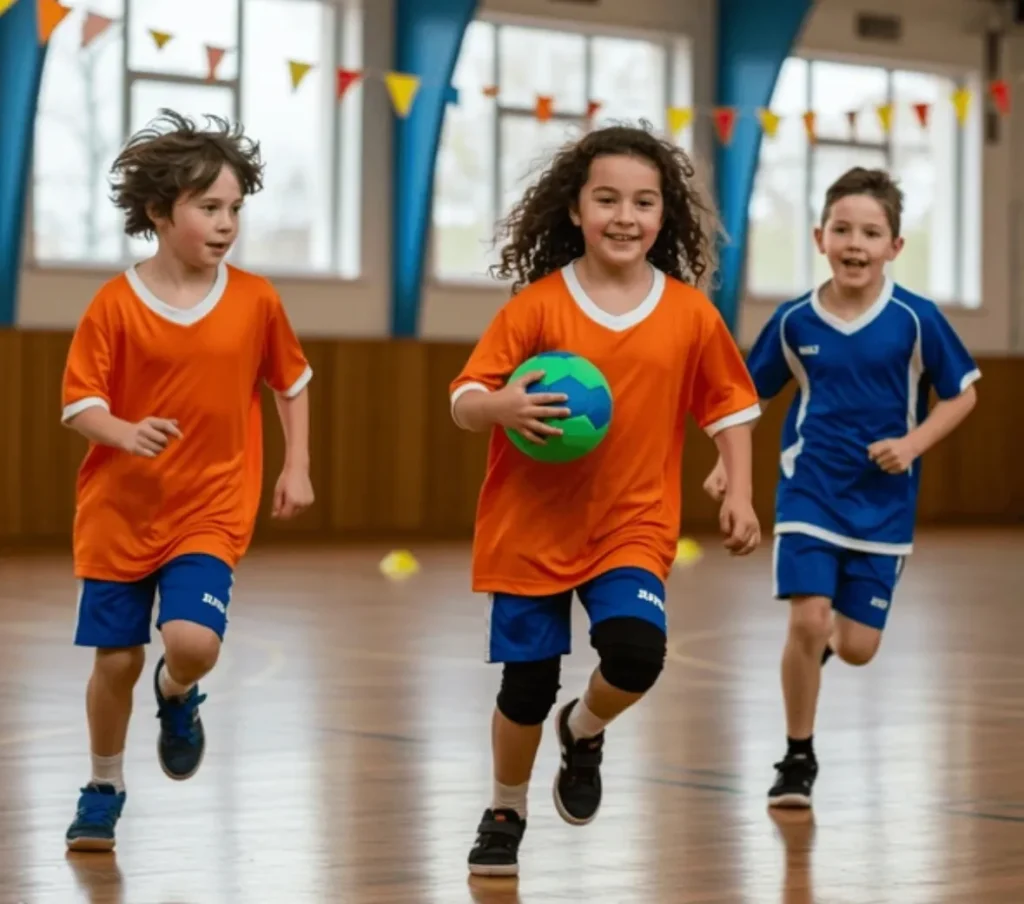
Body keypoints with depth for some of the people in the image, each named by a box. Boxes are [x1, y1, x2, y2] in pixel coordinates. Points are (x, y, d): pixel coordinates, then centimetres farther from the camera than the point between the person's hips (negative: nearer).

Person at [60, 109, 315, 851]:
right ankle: (104, 789, 29)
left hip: (211, 512, 0)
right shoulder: (115, 304, -9)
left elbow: (292, 382, 12)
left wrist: (297, 468, 6)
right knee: (118, 658, 5)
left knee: (192, 640, -21)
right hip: (119, 510, 0)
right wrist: (125, 434, -27)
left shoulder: (256, 301, -4)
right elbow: (79, 403, -7)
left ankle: (179, 697, 17)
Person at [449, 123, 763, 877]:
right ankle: (506, 813, 31)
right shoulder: (536, 306, -8)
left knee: (636, 651, -23)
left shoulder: (690, 314, -2)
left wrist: (739, 493, 0)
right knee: (527, 687, 3)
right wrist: (503, 406, -30)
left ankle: (584, 732, 13)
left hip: (633, 526, 1)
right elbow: (464, 402, -8)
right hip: (531, 527, -1)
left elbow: (730, 405, 10)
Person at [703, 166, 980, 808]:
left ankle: (824, 641, 42)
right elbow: (750, 394, 9)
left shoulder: (916, 320, -10)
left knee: (857, 648, 2)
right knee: (807, 619, -15)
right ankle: (798, 759, 4)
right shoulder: (794, 321, -5)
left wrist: (913, 444, -14)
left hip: (883, 502, 0)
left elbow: (963, 395, 0)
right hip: (810, 491, 0)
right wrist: (728, 463, -2)